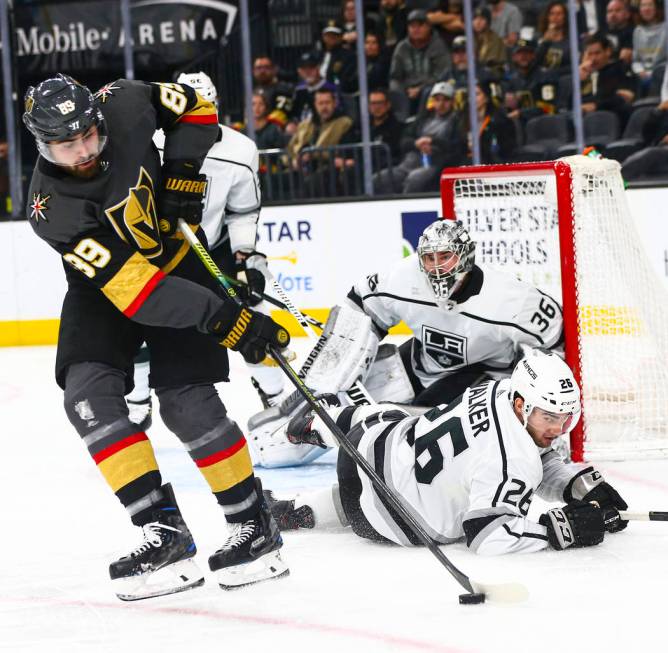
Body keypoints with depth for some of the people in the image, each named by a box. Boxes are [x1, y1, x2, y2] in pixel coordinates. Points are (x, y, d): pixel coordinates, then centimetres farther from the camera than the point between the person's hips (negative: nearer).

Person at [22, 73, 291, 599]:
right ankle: (166, 532, -16)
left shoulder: (124, 105, -24)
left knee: (186, 401, -14)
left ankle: (254, 524, 0)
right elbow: (132, 289, -36)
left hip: (179, 261, 0)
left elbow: (192, 106, -1)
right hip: (105, 282, 0)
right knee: (89, 396, -19)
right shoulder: (53, 208, -30)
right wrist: (221, 318, -41)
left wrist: (183, 172, -15)